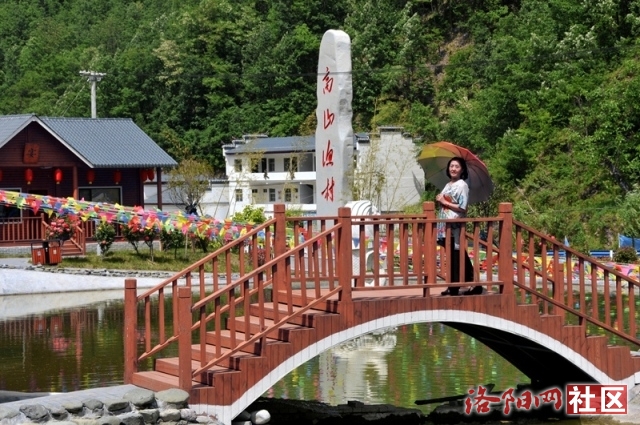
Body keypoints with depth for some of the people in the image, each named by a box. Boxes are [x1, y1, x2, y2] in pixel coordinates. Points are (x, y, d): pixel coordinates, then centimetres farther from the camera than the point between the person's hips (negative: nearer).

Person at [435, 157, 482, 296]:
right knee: (451, 256, 9)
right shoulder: (448, 185, 16)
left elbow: (462, 208, -16)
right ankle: (453, 287, 14)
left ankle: (454, 288, -3)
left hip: (455, 226, -8)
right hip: (445, 225, 8)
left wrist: (444, 202, -12)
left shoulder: (462, 185, -8)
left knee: (455, 256, -6)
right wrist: (440, 200, 3)